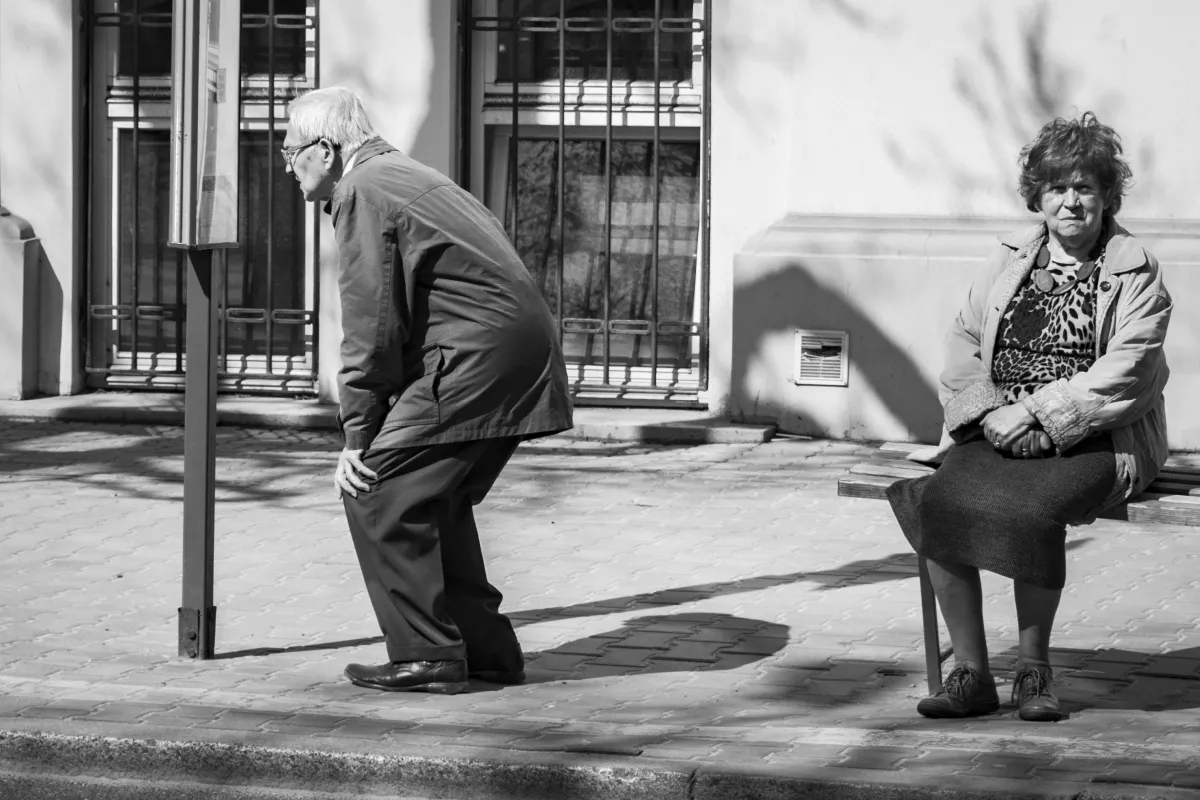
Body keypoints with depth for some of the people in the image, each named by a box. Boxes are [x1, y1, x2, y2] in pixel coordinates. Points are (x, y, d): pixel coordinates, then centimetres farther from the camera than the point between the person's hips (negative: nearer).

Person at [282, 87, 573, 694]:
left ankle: (426, 655, -4)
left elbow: (371, 324, -12)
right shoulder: (404, 176, 24)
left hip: (477, 358, -10)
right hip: (524, 353, 10)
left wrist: (358, 436, -7)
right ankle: (485, 647, 23)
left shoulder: (362, 193, -8)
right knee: (431, 500, 20)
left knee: (376, 491, -6)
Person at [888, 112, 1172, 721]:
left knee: (1030, 509, -34)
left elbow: (1122, 373, -10)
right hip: (1000, 433, 4)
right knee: (937, 499, -25)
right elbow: (962, 344, 12)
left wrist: (1034, 411, -17)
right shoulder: (1009, 261, 16)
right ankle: (970, 672, -18)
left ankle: (1034, 671, -16)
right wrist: (988, 410, -8)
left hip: (1095, 442, -4)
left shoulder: (1136, 274, 1)